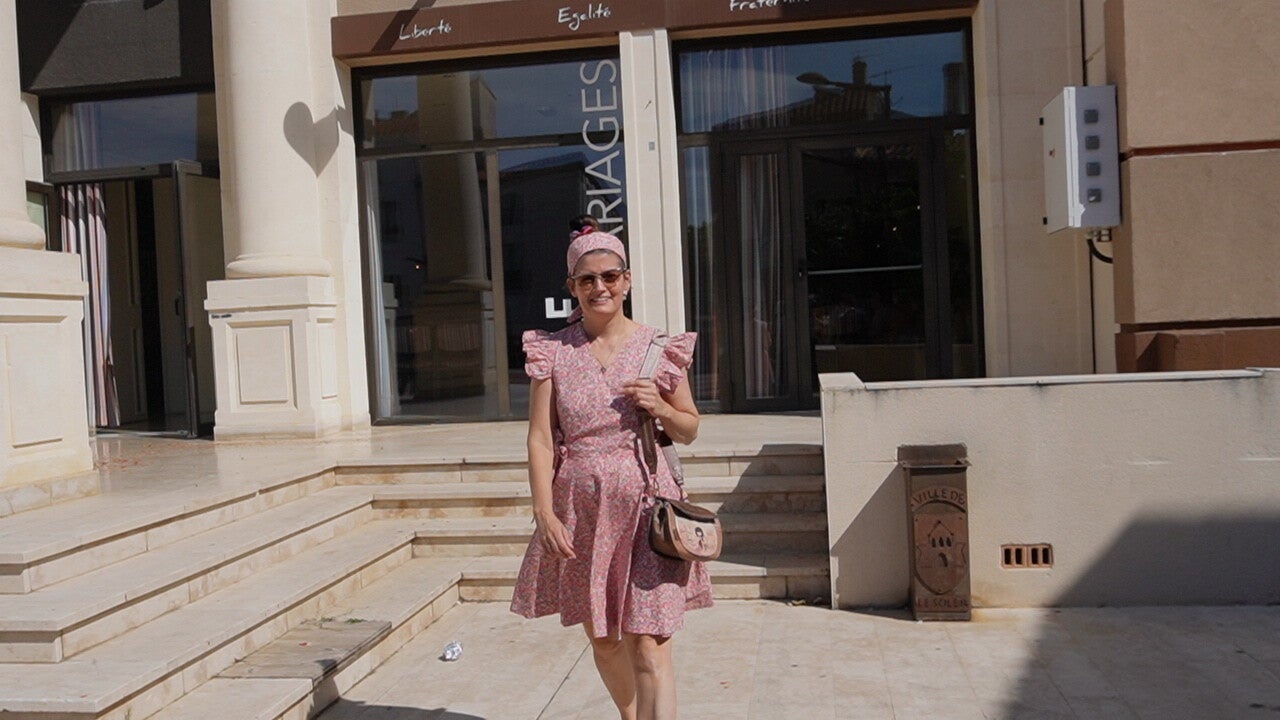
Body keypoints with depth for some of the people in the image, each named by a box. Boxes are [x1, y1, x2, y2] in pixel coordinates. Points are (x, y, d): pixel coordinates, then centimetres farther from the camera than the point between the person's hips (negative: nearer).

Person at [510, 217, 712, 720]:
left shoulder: (660, 348, 1)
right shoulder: (552, 352, 1)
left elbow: (689, 430, 10)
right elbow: (540, 439, -2)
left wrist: (660, 408, -11)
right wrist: (545, 514, -10)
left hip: (646, 503, -2)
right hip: (580, 508, 2)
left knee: (647, 644, -7)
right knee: (601, 637, 17)